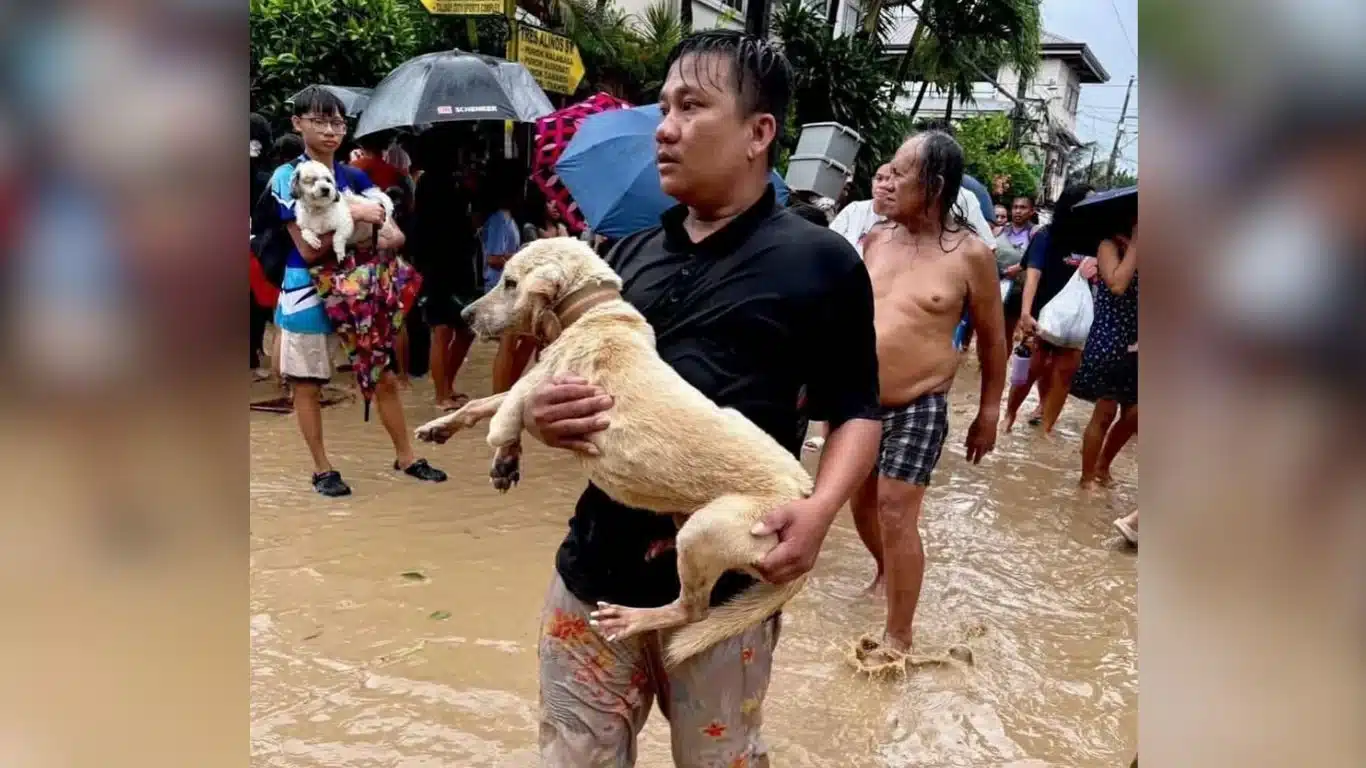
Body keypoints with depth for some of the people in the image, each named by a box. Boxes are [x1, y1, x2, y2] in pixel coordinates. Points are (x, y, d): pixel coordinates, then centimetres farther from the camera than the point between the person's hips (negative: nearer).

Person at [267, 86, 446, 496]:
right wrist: (351, 215, -23)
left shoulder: (354, 177, 6)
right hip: (308, 294, -4)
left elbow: (396, 235, 3)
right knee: (307, 385, 7)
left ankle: (405, 456, 21)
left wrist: (387, 236, -20)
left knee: (385, 377, 8)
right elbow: (309, 249, -16)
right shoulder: (287, 177, -8)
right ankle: (322, 469, 20)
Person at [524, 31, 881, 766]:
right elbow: (569, 373, 15)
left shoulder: (818, 261, -4)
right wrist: (543, 414, -8)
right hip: (597, 565, 4)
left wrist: (821, 506, -19)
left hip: (724, 581, -4)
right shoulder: (630, 253, 9)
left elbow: (856, 410, 0)